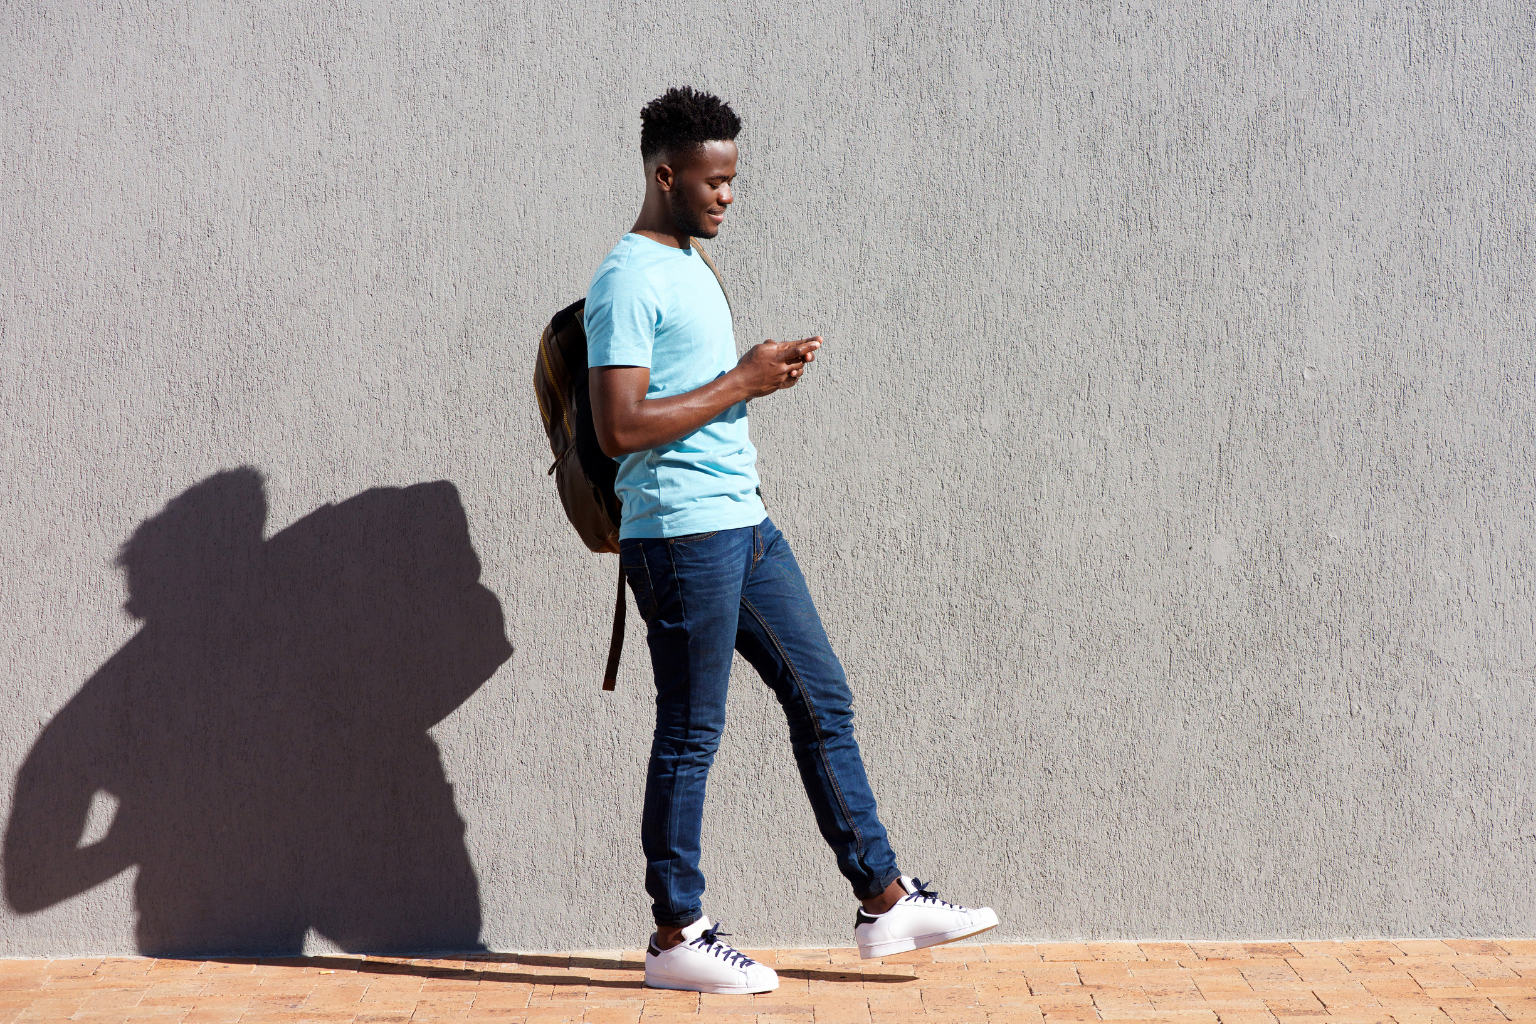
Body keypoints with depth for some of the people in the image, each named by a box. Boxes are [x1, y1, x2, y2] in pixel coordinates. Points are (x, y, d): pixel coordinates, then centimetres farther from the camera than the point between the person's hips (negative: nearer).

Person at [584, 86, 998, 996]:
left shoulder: (692, 265, 17)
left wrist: (765, 374, 10)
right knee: (691, 736, -1)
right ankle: (677, 937, 11)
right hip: (681, 536, -10)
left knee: (824, 701, 11)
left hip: (744, 524, 10)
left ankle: (886, 899, 19)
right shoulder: (629, 282, -14)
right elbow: (620, 426, -22)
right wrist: (742, 382, -17)